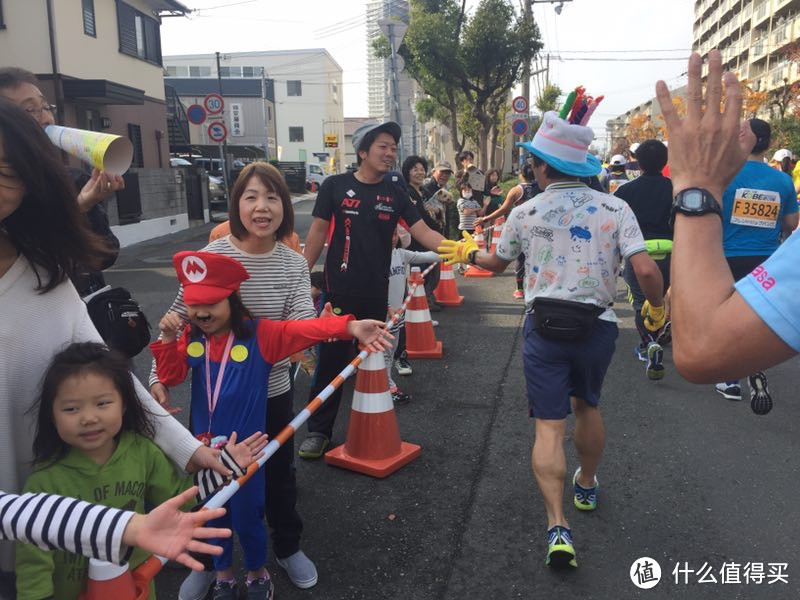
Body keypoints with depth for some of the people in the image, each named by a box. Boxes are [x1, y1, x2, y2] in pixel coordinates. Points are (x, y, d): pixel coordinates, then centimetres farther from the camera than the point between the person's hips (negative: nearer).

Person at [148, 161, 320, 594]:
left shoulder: (294, 265, -6)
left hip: (273, 390, 2)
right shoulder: (210, 257, -14)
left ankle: (287, 547, 45)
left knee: (279, 472, 19)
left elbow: (303, 327, -14)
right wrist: (159, 377, -14)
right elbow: (179, 321, -8)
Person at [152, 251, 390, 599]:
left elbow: (304, 330, -26)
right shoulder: (191, 337, -1)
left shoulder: (259, 334, -14)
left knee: (247, 515, 10)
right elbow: (170, 378, -4)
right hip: (204, 446, 4)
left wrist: (349, 327, -41)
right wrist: (168, 340, -19)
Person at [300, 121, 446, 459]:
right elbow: (318, 232, -1)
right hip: (339, 290, -3)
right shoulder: (335, 186, -4)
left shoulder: (394, 195, 4)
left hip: (377, 292, 3)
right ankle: (318, 431, 14)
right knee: (332, 359, 1)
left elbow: (423, 232, -2)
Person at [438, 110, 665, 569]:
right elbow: (646, 270, -14)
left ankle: (558, 527, -6)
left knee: (549, 426, 2)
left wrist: (468, 253, 36)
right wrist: (657, 308, 6)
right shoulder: (614, 208, -5)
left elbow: (498, 263, 15)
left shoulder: (525, 213, -1)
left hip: (545, 327, -1)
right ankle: (587, 486, 46)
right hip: (597, 325, 2)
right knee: (587, 406, 25)